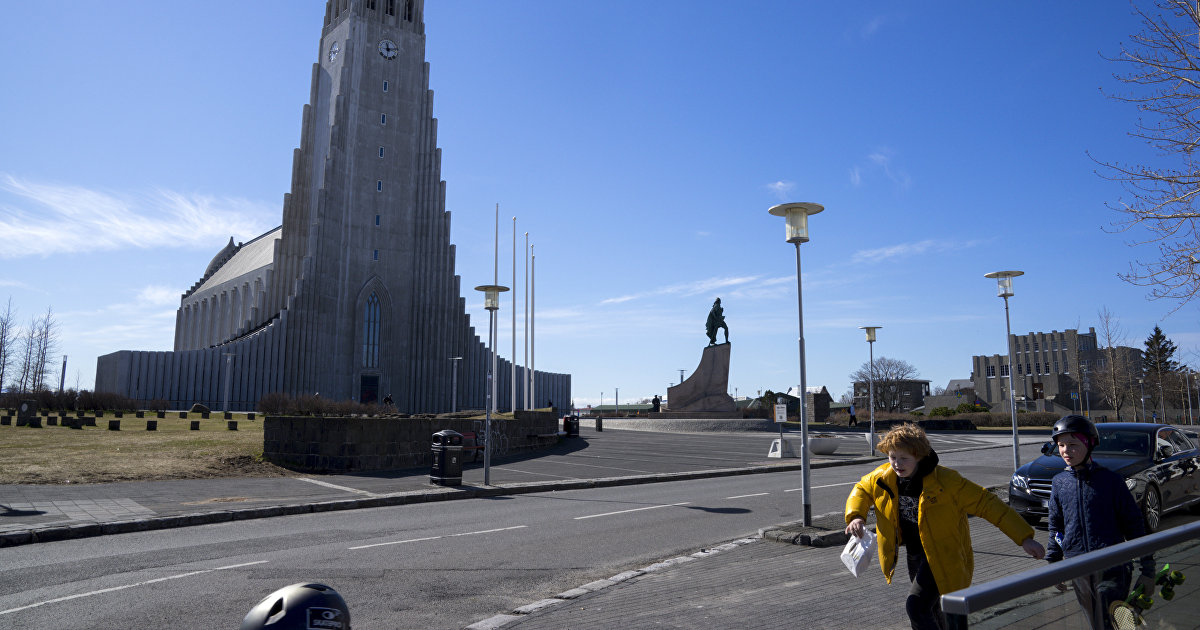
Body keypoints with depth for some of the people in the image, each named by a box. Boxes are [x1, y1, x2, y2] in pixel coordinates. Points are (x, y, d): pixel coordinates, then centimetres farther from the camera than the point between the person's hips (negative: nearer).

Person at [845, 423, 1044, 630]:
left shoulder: (945, 480, -24)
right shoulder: (883, 477, -10)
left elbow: (986, 503, -19)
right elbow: (861, 489, 9)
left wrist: (1024, 538, -21)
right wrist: (856, 516, -11)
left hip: (942, 556, -6)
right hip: (914, 554, 6)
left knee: (916, 607, -19)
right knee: (930, 610, 23)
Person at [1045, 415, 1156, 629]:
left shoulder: (1110, 480, -4)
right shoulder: (1059, 483, 5)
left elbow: (1133, 524, 0)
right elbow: (1055, 526, 15)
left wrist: (1147, 570, 0)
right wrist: (1053, 564, 15)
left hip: (1112, 566, -4)